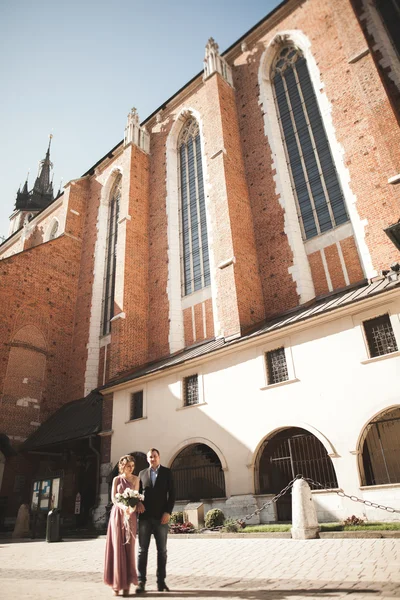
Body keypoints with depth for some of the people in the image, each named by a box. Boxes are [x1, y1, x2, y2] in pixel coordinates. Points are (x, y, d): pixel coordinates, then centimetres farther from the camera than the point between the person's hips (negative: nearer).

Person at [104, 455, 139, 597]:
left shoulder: (135, 479, 7)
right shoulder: (116, 479, 3)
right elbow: (113, 498, -4)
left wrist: (133, 506, -18)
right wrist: (123, 507, -22)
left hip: (131, 515, 1)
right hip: (118, 514, -1)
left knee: (129, 547, 0)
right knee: (117, 547, -2)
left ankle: (127, 582, 7)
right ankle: (117, 582, 7)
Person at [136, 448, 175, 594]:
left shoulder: (167, 472, 3)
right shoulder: (142, 473, 10)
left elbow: (171, 494, -1)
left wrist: (168, 512, -10)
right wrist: (138, 502, -7)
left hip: (161, 516, -1)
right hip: (145, 516, 1)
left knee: (162, 550, 6)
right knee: (142, 549, 2)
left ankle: (161, 581, 15)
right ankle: (141, 581, 10)